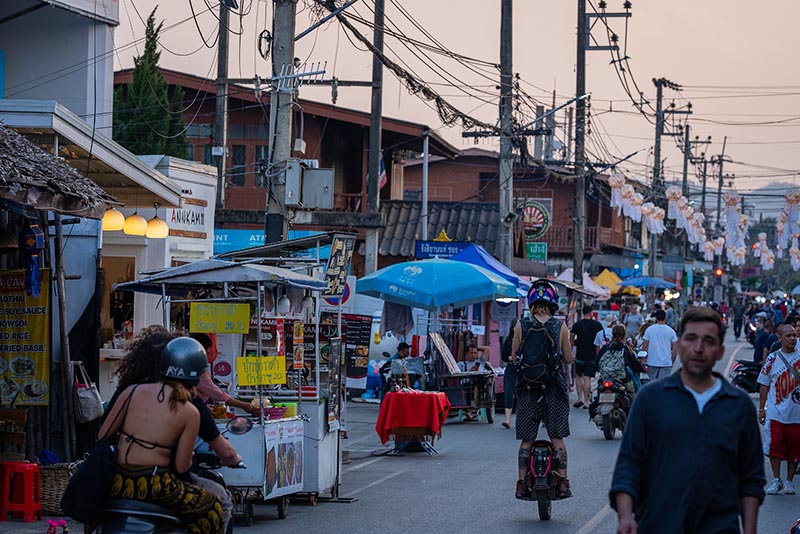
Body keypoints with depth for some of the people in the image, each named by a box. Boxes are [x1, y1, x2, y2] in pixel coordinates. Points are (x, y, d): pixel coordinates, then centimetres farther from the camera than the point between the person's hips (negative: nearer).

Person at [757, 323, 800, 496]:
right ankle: (776, 480, 8)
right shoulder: (773, 359, 4)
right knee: (774, 445, -5)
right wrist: (761, 408, 7)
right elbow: (764, 385, 9)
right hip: (775, 412, 0)